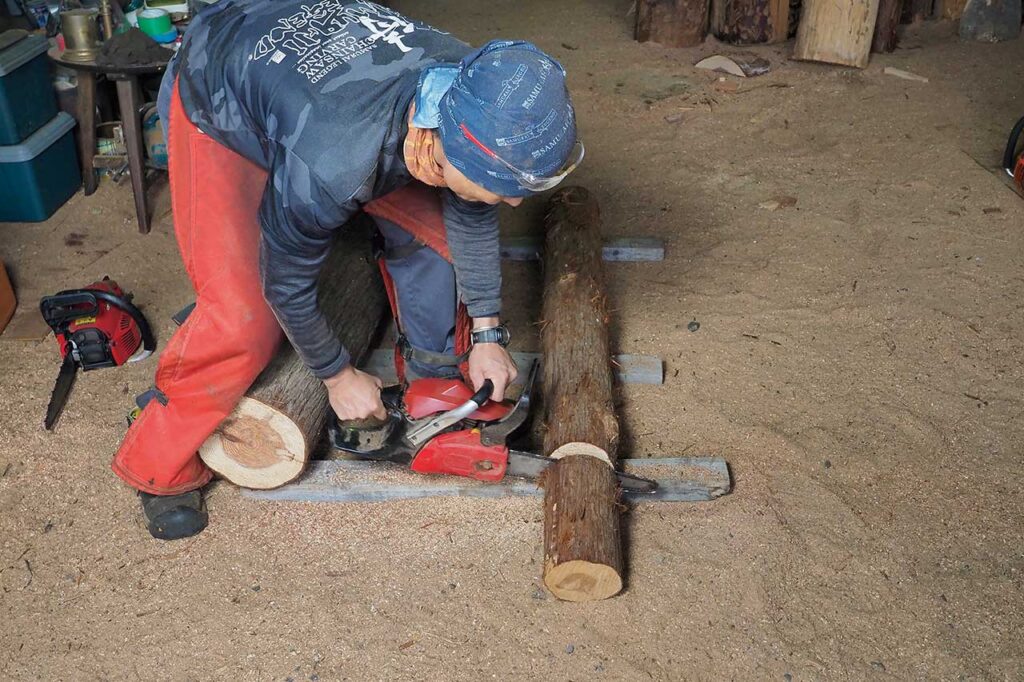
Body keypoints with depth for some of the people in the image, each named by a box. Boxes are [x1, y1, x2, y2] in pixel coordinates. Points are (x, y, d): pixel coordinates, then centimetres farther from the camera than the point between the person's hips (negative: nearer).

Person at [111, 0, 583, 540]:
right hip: (217, 106, -6)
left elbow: (470, 215, -8)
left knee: (433, 224, -4)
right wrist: (339, 377, -11)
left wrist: (488, 334, -4)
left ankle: (435, 364, 21)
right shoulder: (331, 163, -44)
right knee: (242, 318, -16)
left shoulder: (472, 95, -27)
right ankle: (160, 469, 6)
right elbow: (287, 283, -25)